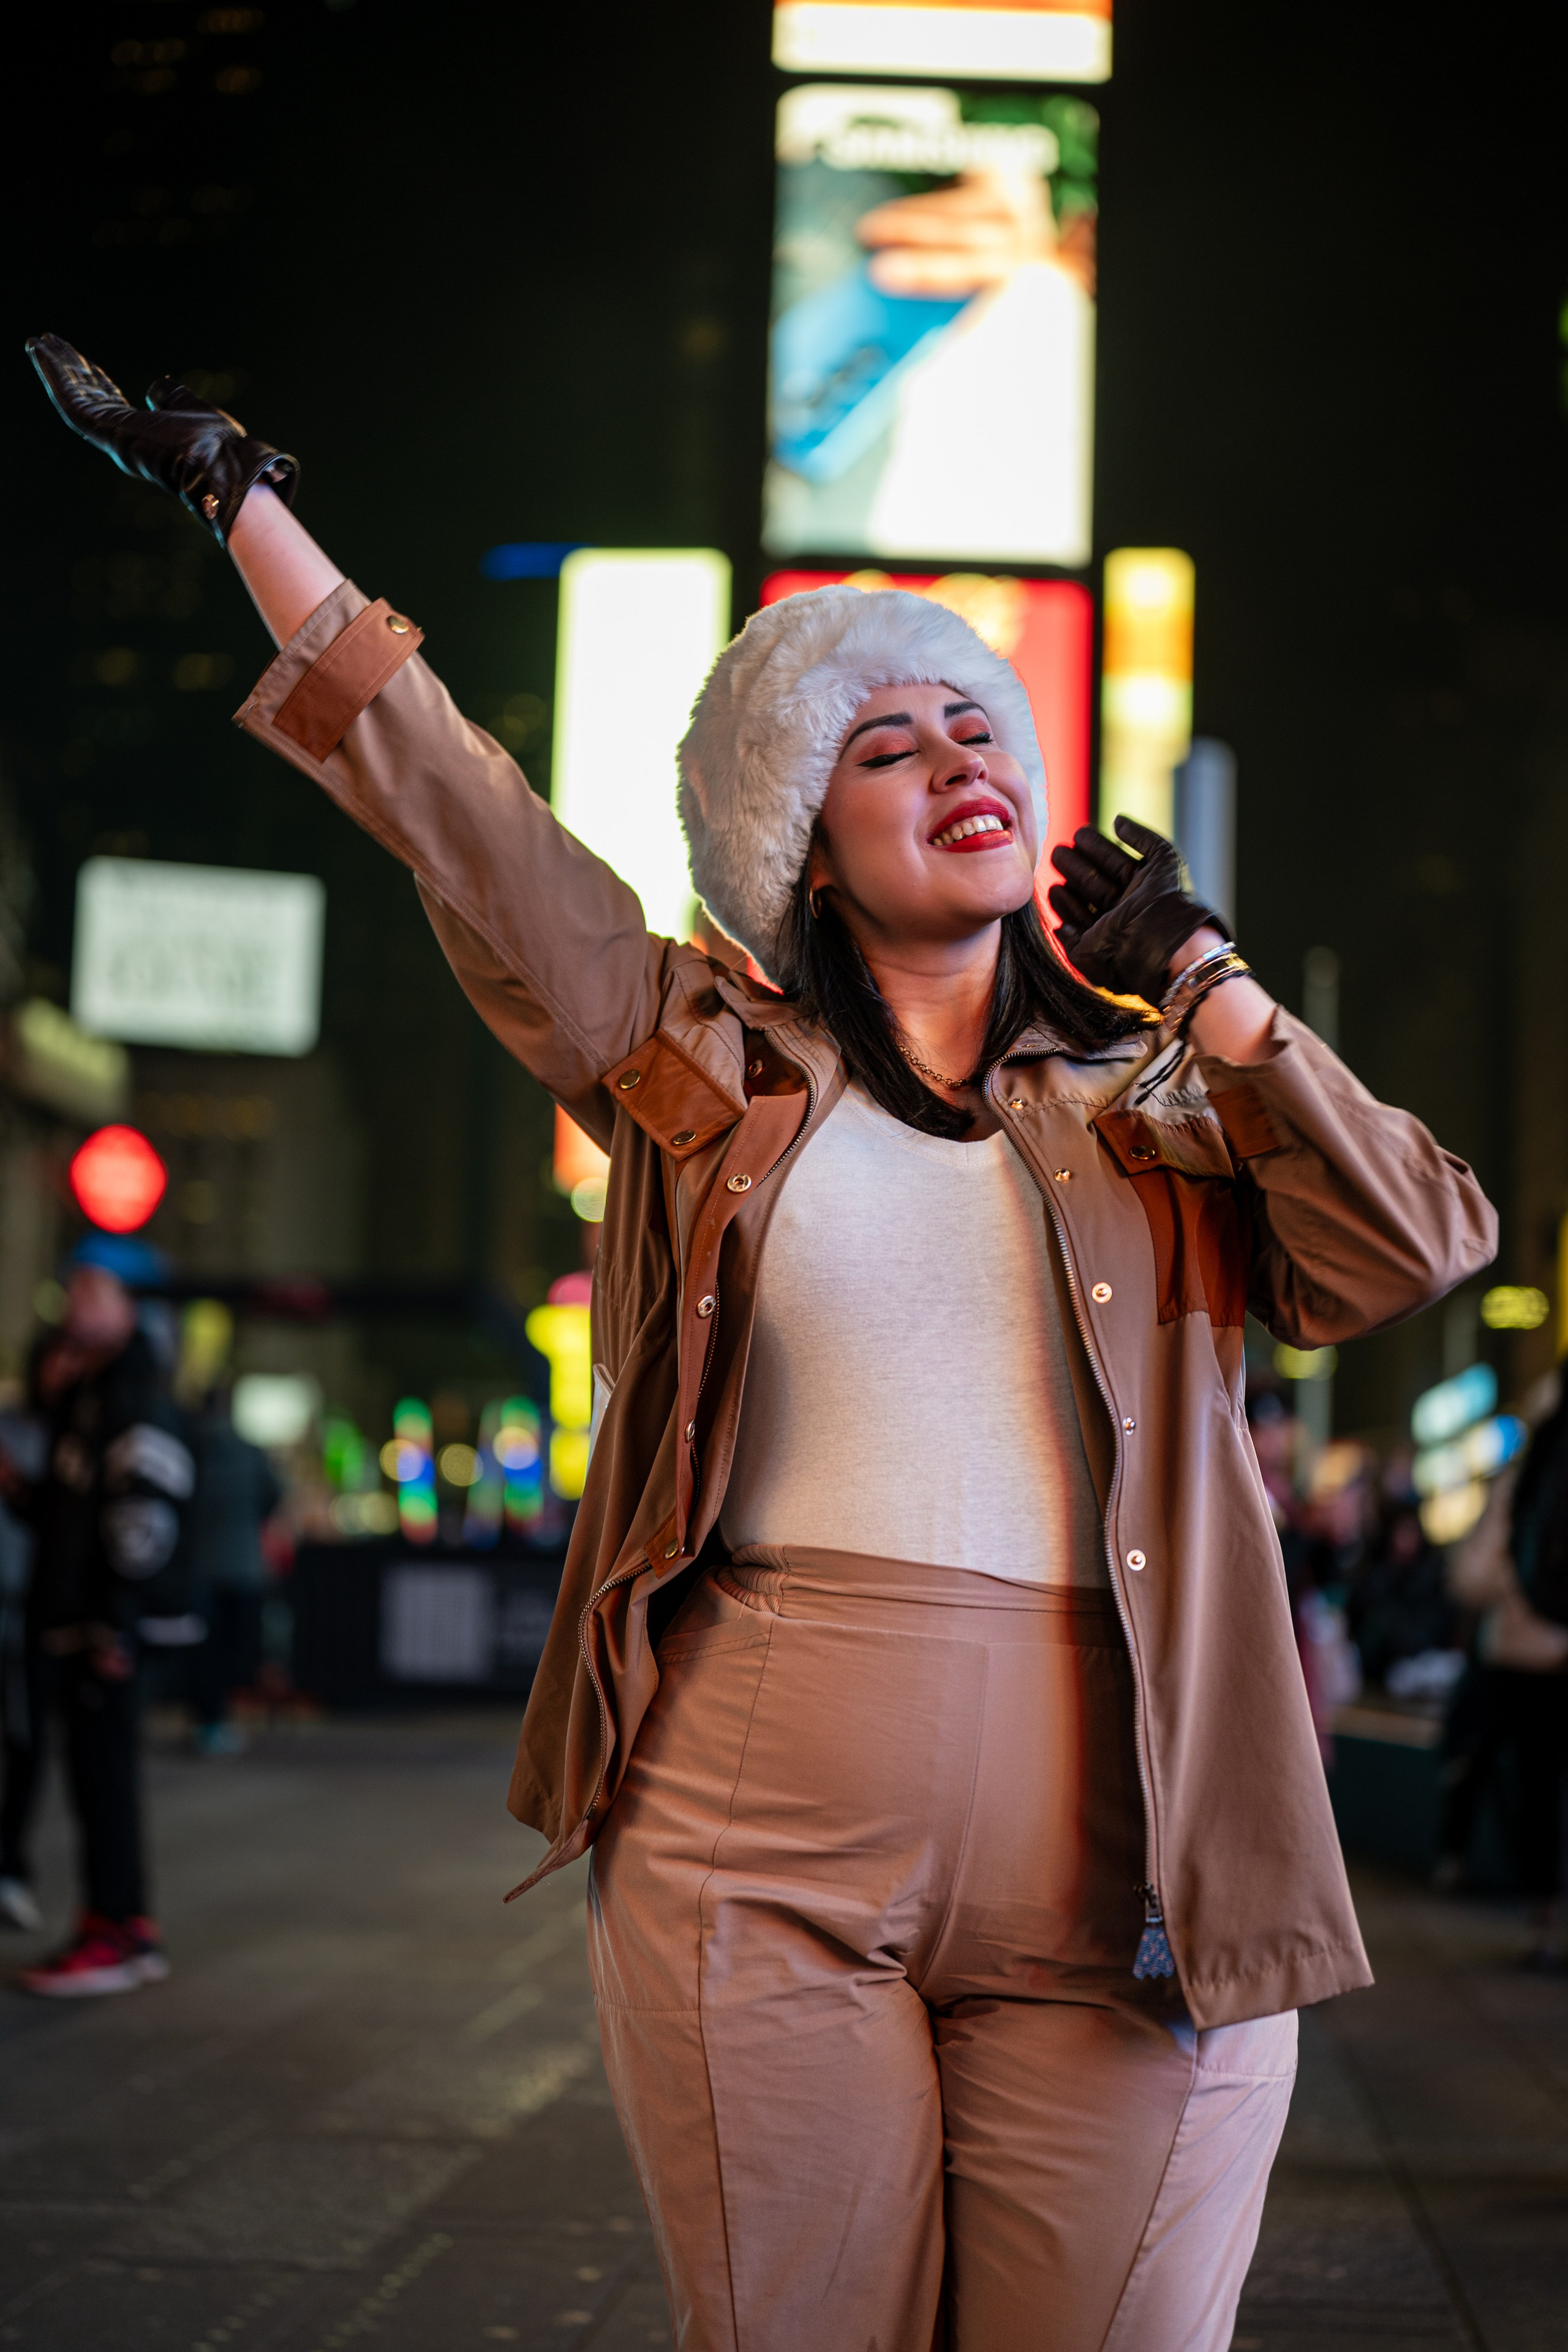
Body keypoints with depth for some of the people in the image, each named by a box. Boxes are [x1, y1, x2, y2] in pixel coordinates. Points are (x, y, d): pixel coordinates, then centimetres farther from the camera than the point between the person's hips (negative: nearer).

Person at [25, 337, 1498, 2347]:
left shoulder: (1156, 1114, 13)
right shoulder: (706, 1068, 10)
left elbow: (1423, 1247, 0)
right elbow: (449, 813, 8)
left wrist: (1205, 984, 2)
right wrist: (241, 495, 10)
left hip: (1116, 1884, 1)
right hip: (761, 1859, -1)